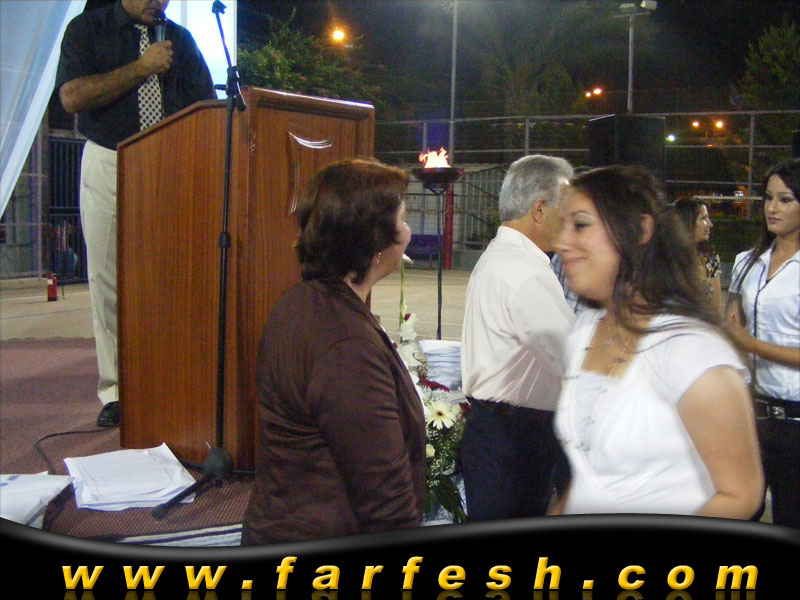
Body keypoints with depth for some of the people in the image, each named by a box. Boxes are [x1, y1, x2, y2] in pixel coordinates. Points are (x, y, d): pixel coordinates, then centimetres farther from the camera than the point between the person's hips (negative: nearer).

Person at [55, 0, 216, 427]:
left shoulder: (180, 39, 16)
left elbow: (207, 104, 13)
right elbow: (73, 97, -7)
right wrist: (141, 68, -8)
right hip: (109, 164, -2)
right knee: (109, 280, -1)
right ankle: (116, 391, 5)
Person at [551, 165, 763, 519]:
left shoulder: (690, 348, -23)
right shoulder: (583, 330, 0)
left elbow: (740, 496, -20)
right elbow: (588, 465, 9)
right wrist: (557, 517, -3)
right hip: (578, 519, 6)